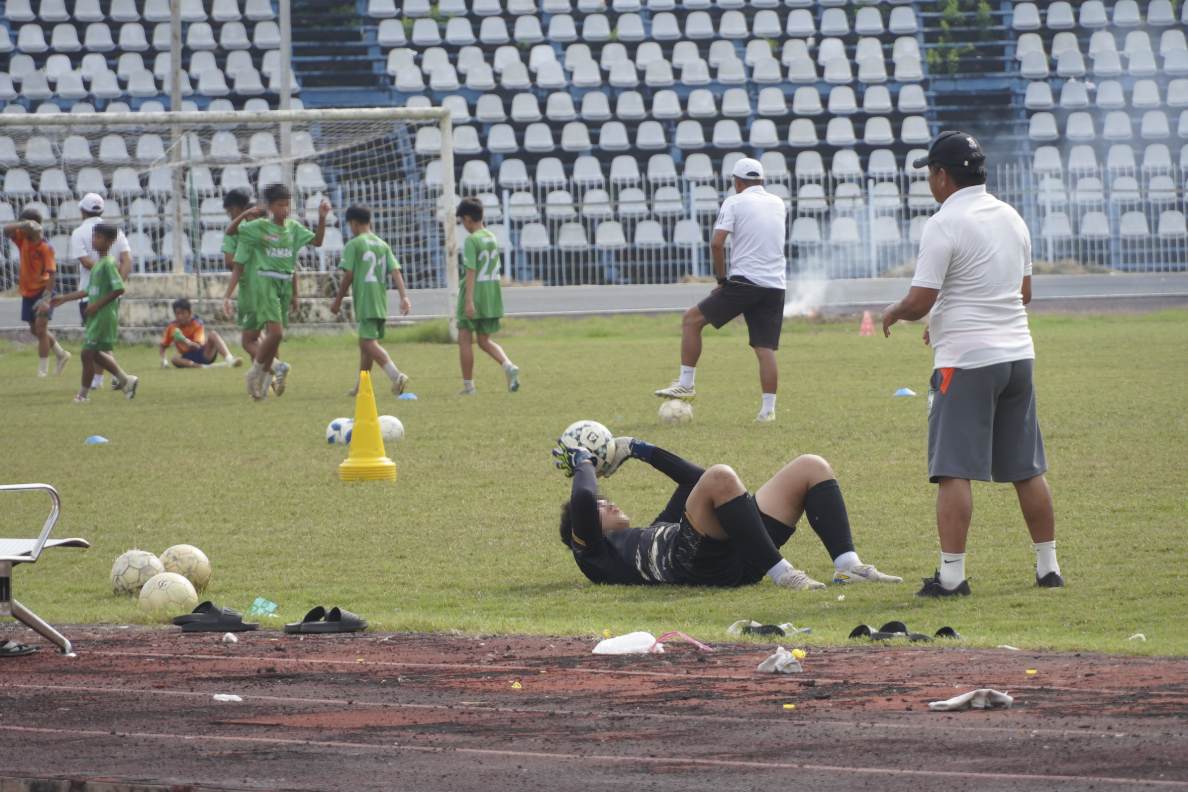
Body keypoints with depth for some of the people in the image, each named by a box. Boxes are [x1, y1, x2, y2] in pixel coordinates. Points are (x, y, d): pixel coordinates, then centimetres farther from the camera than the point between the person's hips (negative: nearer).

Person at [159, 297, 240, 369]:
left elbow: (198, 346, -22)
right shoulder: (172, 327, -1)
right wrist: (164, 360, -9)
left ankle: (229, 359, -44)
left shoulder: (197, 324, -9)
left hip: (204, 355, -2)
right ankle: (201, 367, -41)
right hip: (188, 359, 2)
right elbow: (163, 346, 10)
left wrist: (186, 341, -42)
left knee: (212, 334, -28)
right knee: (175, 359, -33)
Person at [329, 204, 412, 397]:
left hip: (364, 302, -7)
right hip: (381, 301, 7)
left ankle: (396, 375, -32)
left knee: (370, 343, -13)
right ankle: (361, 386, 24)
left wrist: (337, 301, 1)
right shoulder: (382, 245, 13)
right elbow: (395, 272, 4)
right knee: (365, 342, 18)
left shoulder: (353, 245, -5)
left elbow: (348, 276, -8)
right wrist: (404, 297, -1)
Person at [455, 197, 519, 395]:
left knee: (464, 340, 4)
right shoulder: (493, 239, 11)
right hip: (492, 296, 7)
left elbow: (471, 271, -19)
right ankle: (509, 366, -11)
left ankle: (468, 386, 5)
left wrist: (469, 301, -22)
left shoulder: (471, 240, -13)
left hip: (474, 294, -7)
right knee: (485, 341, 14)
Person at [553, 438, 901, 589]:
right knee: (720, 477, -33)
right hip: (702, 563, -9)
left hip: (740, 556, 9)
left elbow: (693, 478, 49)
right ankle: (781, 573, -38)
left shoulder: (649, 536, 41)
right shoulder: (598, 552, 19)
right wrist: (582, 464, 18)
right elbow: (582, 501, -1)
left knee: (812, 468, 1)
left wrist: (643, 451, 47)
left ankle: (848, 567, -20)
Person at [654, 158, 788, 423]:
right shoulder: (779, 204, 15)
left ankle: (686, 384, 2)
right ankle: (768, 409, -2)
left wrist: (721, 278, 0)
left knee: (692, 319, 6)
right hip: (775, 285, 5)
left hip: (745, 281, -5)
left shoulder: (734, 203, -2)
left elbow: (717, 243, -10)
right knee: (766, 349, 5)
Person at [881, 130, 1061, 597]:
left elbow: (920, 301, -16)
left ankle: (952, 573, -13)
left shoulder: (945, 225, -12)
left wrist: (893, 314, 7)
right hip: (1018, 353, 7)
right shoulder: (1011, 218, 11)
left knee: (953, 471, -7)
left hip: (966, 361, -7)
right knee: (1027, 469, 13)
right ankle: (1048, 567, 16)